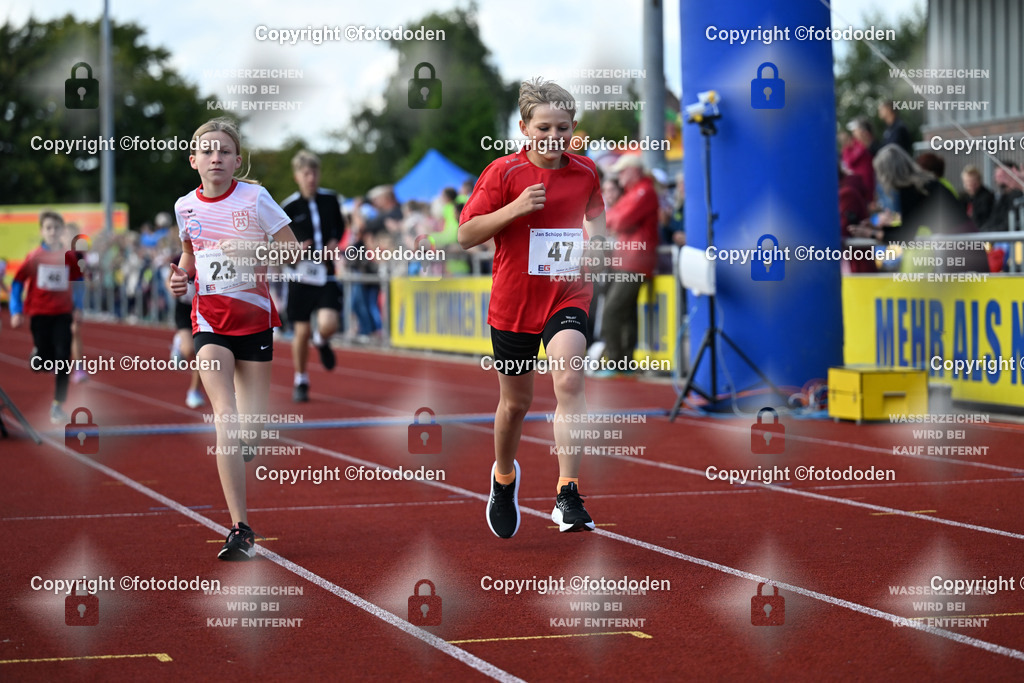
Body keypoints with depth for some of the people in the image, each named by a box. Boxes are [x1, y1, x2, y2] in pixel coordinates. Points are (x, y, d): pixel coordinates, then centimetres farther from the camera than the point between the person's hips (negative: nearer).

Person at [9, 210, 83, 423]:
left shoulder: (69, 257, 0)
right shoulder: (34, 256, -5)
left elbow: (78, 282, 13)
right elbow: (17, 282, -1)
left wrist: (77, 307, 6)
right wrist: (16, 311, -6)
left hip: (63, 315, 1)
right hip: (39, 315, -1)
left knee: (63, 358, -9)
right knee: (44, 361, 2)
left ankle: (58, 405, -3)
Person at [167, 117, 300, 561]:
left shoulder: (255, 199, -7)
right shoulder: (185, 207, 3)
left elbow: (295, 254, -5)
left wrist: (251, 253, -20)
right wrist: (182, 275, 2)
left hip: (255, 319, -1)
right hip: (210, 320, 1)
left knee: (251, 436, 2)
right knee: (226, 416, -17)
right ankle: (240, 529, -19)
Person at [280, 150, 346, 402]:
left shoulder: (330, 199, 2)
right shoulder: (289, 207, -5)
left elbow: (340, 226, 19)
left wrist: (335, 242, -1)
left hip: (326, 274, 1)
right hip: (301, 275, -1)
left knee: (328, 325, -18)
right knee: (302, 331, 2)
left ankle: (322, 342, 21)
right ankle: (300, 381, 22)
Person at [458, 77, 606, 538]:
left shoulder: (585, 172, 1)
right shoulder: (502, 172, -8)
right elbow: (466, 235, -8)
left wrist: (596, 235, -2)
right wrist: (514, 209, -21)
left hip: (567, 296, 1)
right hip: (513, 303, -1)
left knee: (569, 382, -24)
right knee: (516, 401, 13)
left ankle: (567, 496, -26)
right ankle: (503, 478, 43)